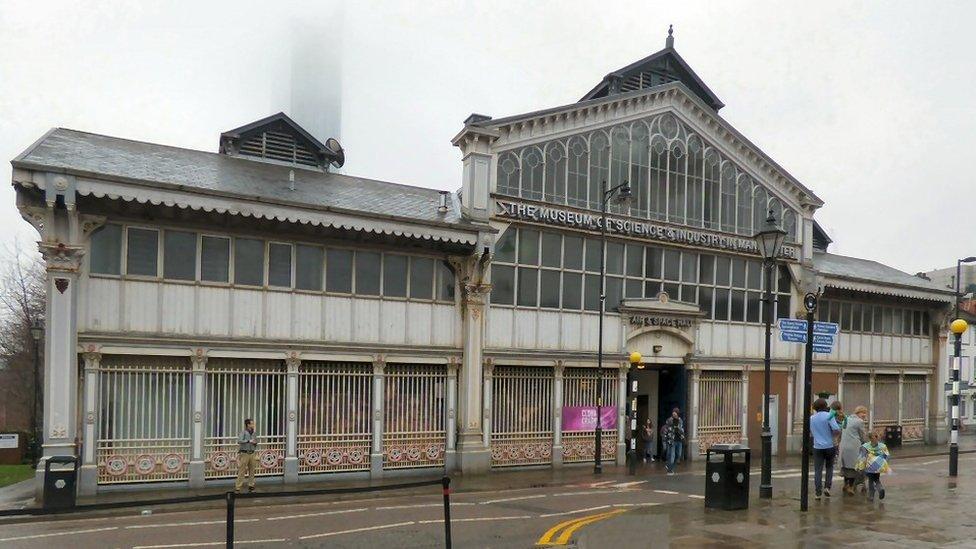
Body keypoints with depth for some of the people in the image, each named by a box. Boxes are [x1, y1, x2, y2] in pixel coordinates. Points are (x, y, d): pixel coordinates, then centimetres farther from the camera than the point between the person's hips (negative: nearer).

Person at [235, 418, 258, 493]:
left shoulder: (253, 433, 11)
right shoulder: (243, 432, -6)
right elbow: (239, 441, -23)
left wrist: (255, 443, -1)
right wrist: (249, 441, -23)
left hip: (252, 454, 6)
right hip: (245, 454, -6)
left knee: (252, 471, 8)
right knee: (242, 471, -5)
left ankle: (251, 486, 16)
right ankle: (237, 487, -1)